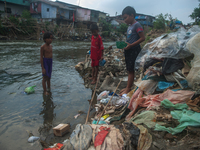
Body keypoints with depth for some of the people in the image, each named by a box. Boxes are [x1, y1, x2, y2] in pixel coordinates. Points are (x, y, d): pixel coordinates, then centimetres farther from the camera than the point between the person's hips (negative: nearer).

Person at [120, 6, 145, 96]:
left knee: (131, 70, -5)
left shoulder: (137, 25, -11)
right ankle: (128, 87, 22)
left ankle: (128, 88, 2)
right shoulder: (129, 26, 16)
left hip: (134, 50, -9)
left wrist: (131, 45, -22)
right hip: (128, 50, 9)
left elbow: (142, 38, -16)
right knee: (129, 70, 13)